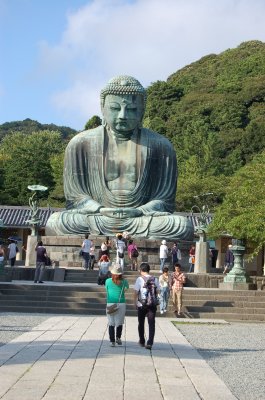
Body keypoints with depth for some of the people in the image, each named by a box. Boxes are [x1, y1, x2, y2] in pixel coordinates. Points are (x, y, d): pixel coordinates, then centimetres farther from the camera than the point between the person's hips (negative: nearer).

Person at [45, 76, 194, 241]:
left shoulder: (161, 146, 7)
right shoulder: (80, 144, 7)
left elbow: (165, 200, 5)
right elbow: (75, 197, 5)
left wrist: (139, 212, -16)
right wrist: (100, 210, -15)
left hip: (142, 220, 1)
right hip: (95, 218, 0)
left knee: (184, 225, -29)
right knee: (55, 222, -28)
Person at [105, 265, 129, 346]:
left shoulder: (108, 281, -1)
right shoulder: (124, 282, -2)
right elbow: (127, 287, 18)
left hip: (110, 304, 0)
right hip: (121, 304, 0)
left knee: (111, 323, 6)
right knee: (119, 322, 13)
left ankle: (112, 341, 3)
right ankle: (118, 337, 2)